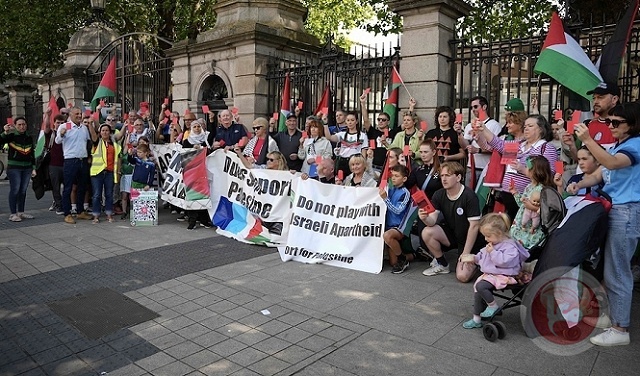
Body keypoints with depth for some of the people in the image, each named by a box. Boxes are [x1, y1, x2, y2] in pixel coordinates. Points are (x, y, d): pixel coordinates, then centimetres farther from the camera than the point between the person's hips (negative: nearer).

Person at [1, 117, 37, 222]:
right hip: (14, 167, -4)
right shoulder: (11, 136, -1)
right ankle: (13, 214, -2)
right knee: (15, 190, -6)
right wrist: (5, 132, -31)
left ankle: (21, 212, 17)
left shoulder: (29, 138, 12)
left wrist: (33, 168, 14)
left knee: (23, 190, 8)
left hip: (27, 168, 4)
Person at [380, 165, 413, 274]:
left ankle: (403, 259, -15)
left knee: (387, 235, -39)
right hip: (389, 225, 6)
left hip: (400, 226, -6)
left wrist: (385, 198, -22)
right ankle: (409, 256, 36)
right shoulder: (390, 189, 7)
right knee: (393, 263, 4)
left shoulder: (405, 192, -9)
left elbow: (397, 210, -18)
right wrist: (382, 194, 0)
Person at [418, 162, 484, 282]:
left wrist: (465, 254, -18)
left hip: (469, 240, -5)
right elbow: (432, 221, -13)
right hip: (451, 234, 5)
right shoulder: (439, 195, -6)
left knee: (463, 276, -21)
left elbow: (474, 226, -19)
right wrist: (425, 218, -38)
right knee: (426, 232, -23)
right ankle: (442, 264, 1)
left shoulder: (469, 196, -21)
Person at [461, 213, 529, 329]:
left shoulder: (509, 246, -16)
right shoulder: (492, 244, 14)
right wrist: (475, 258, 15)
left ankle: (493, 306, -2)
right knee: (477, 290, 3)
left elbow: (504, 261, -30)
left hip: (502, 276, -10)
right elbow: (483, 254, 31)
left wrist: (493, 252, -24)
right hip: (489, 274, 10)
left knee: (480, 286, -27)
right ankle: (476, 319, 14)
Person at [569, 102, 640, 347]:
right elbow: (601, 175, 17)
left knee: (616, 272, -5)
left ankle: (620, 329, 5)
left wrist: (587, 140, -35)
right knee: (612, 269, 17)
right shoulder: (618, 146, 17)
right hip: (613, 209, 10)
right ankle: (611, 315, 30)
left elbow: (611, 163, -31)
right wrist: (579, 185, 0)